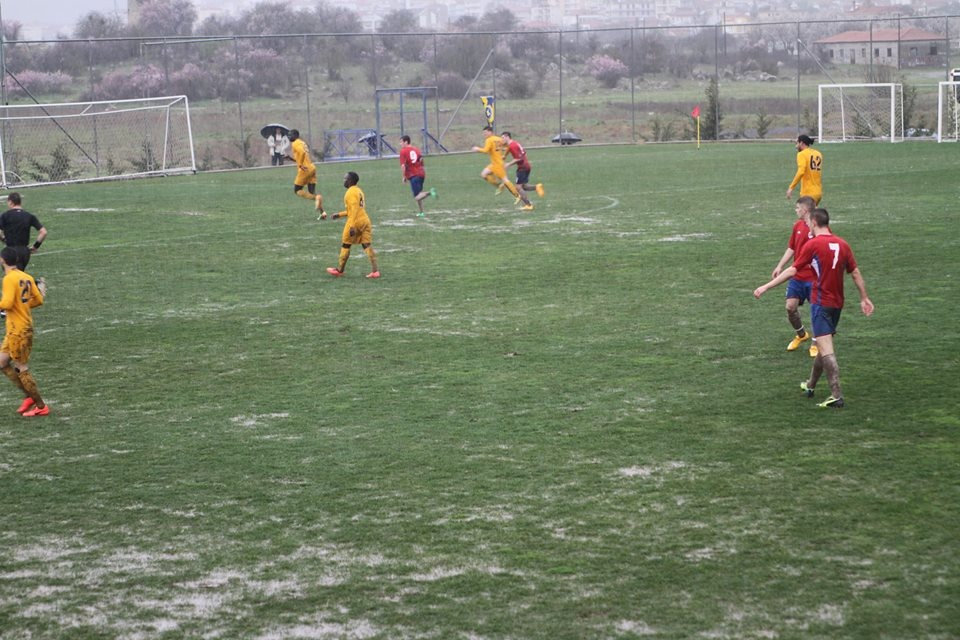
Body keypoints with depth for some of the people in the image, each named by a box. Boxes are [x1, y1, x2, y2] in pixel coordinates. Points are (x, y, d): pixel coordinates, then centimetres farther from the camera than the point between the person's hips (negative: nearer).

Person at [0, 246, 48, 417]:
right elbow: (38, 300, 8)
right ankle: (31, 397, 17)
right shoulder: (27, 277, 7)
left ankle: (41, 406, 6)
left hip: (18, 330, -9)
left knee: (21, 369, 0)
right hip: (25, 326, 9)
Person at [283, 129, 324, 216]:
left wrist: (300, 165, -19)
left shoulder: (295, 143, -6)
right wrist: (291, 158, 22)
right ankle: (322, 212, -2)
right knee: (311, 192, 9)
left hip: (305, 170, -9)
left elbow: (302, 152, -26)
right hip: (312, 168, 9)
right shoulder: (302, 143, 23)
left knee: (297, 190, 3)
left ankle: (316, 198, -19)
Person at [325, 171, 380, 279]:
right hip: (365, 221, 8)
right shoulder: (359, 191, 18)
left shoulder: (351, 192, -11)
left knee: (345, 245, 7)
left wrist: (352, 226, -25)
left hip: (355, 222, -8)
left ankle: (339, 270, 18)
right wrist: (339, 215, 28)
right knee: (367, 246, 2)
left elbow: (354, 210, -20)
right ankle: (375, 271, -8)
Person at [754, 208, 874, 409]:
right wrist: (864, 298, 17)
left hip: (821, 303, -7)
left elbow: (792, 271, -13)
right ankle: (810, 386, 35)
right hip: (837, 303, 7)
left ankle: (836, 396, -17)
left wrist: (766, 287, -9)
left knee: (826, 349, -9)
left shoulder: (813, 244, -11)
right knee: (824, 346, 19)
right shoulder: (842, 244, 6)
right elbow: (856, 273, 9)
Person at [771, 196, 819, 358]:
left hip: (814, 277, -6)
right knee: (790, 306, 2)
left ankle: (815, 344, 16)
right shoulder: (797, 226, 8)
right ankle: (801, 334, 27)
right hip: (797, 276, 6)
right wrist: (780, 266, 11)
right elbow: (791, 248, 16)